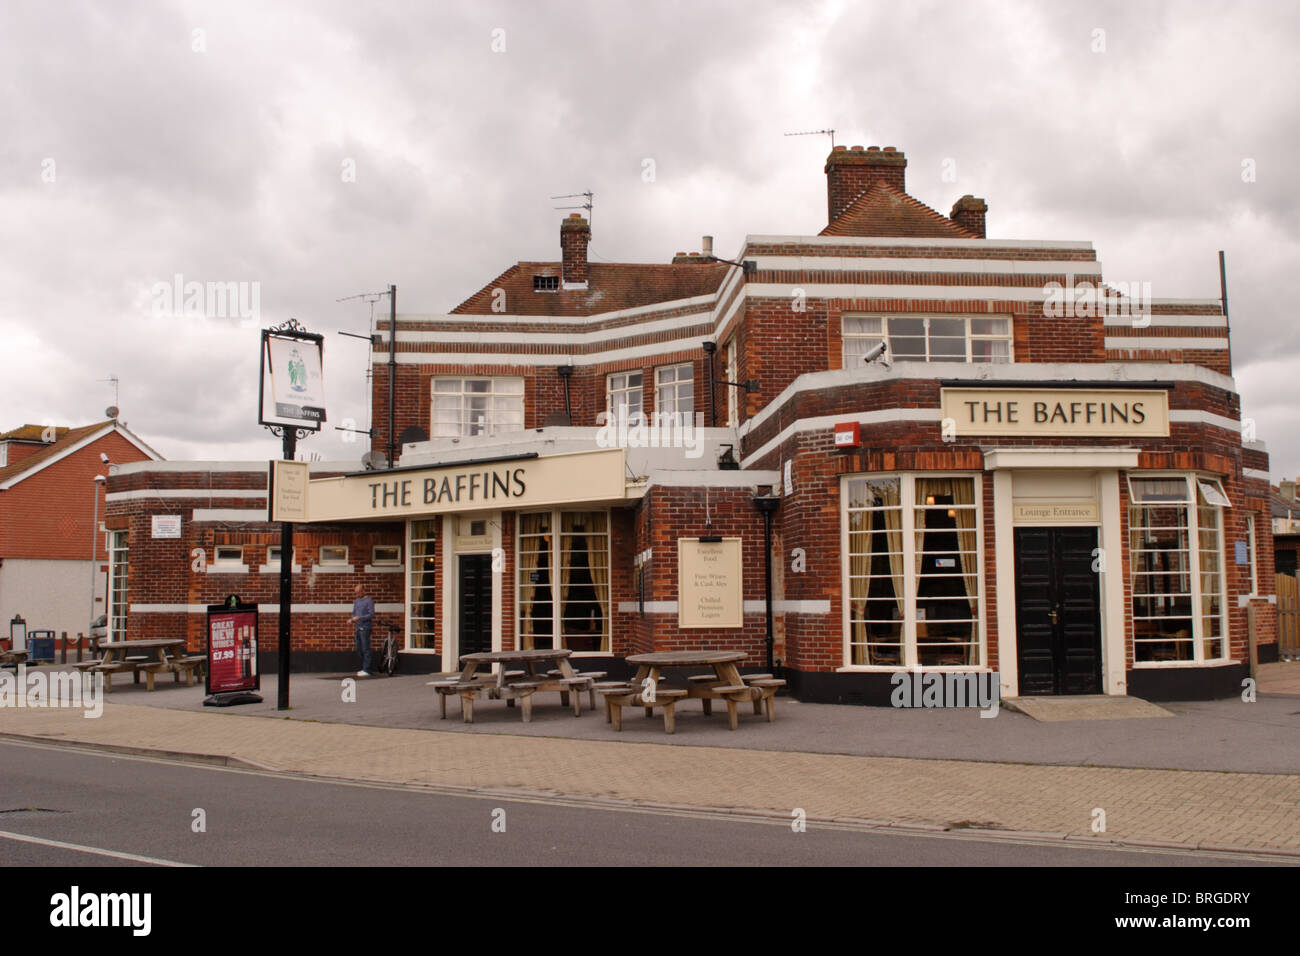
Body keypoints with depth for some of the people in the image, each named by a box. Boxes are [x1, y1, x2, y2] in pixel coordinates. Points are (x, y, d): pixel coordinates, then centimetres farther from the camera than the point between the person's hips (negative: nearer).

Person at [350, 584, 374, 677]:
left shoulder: (369, 601, -6)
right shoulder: (356, 601, 16)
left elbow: (371, 615, -13)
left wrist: (359, 618, -21)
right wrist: (351, 619, 1)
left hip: (365, 628, -8)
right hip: (358, 627, 8)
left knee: (365, 649, -8)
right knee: (359, 649, 10)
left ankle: (366, 670, -7)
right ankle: (364, 668, 19)